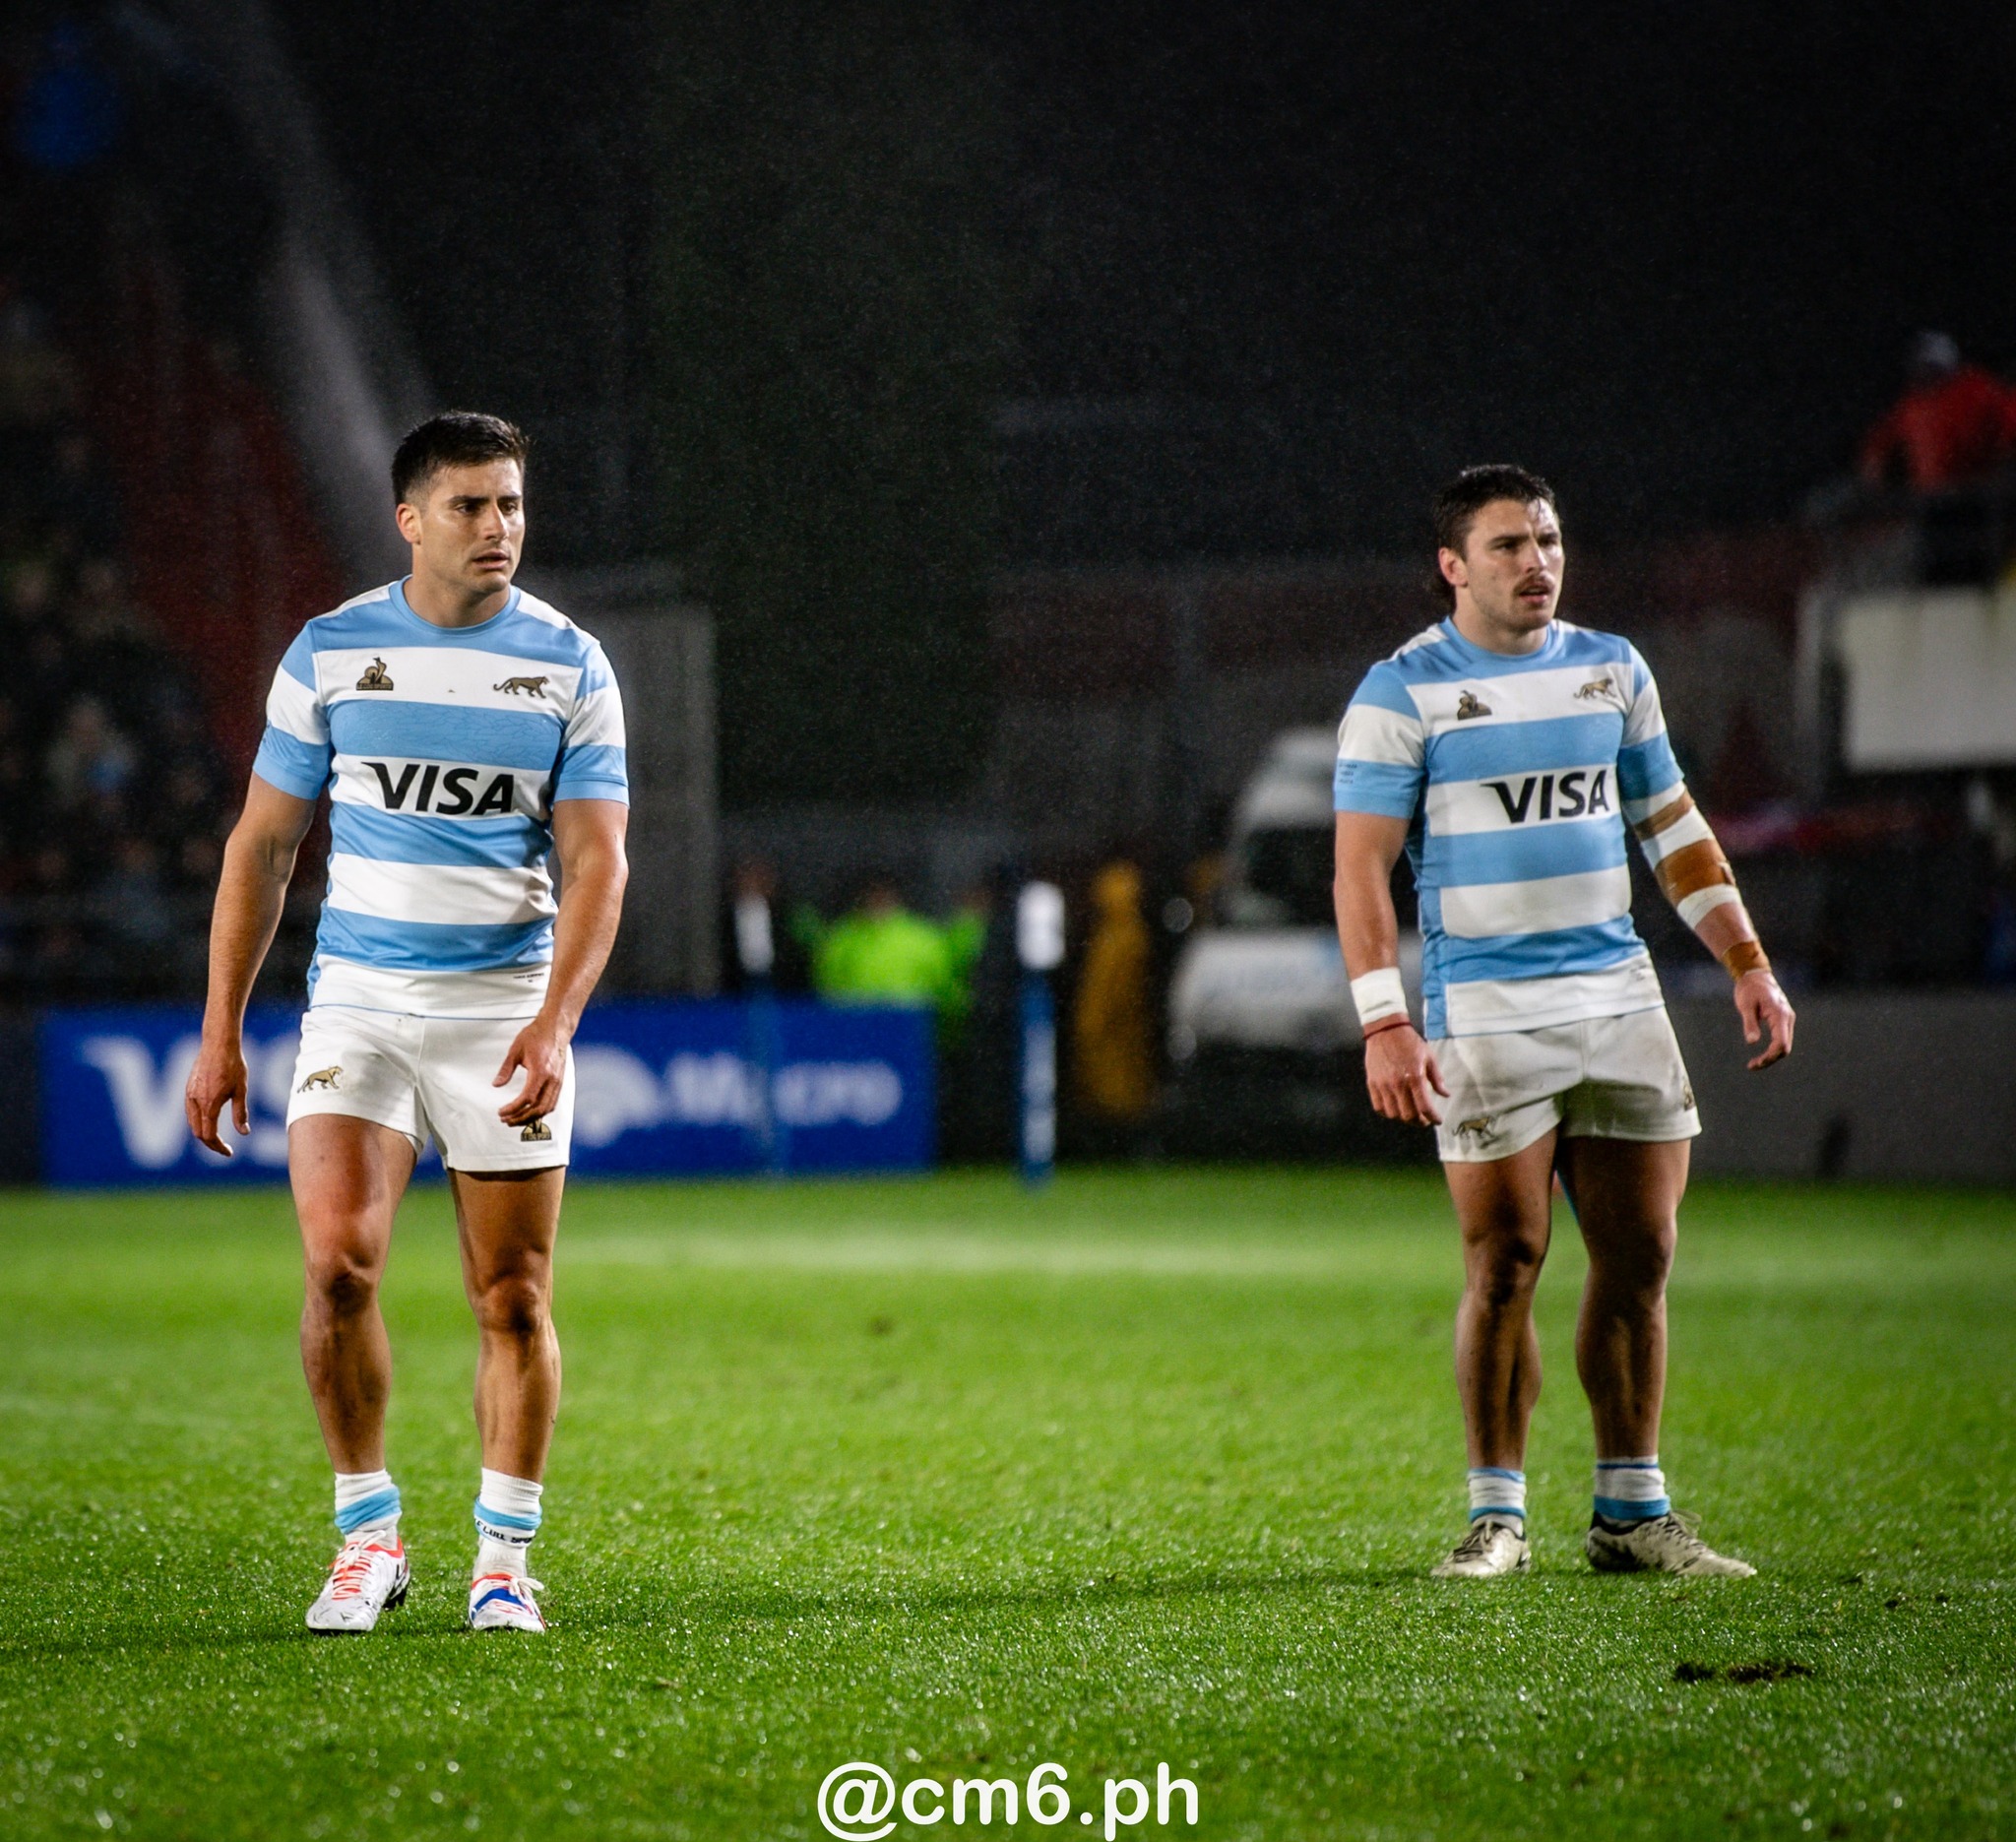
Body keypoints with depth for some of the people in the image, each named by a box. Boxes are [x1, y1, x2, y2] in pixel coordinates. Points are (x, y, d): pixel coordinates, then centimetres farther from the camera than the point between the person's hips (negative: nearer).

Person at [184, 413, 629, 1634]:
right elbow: (264, 845, 8)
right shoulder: (331, 652, 2)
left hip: (507, 1008, 0)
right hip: (359, 1000, 0)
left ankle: (507, 1559, 13)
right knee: (340, 1259, -16)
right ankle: (369, 1535, 1)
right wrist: (222, 1028, 4)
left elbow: (596, 862, -3)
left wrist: (553, 1023, -18)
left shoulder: (571, 666, 1)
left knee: (514, 1300, -1)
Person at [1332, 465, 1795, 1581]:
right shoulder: (1402, 694, -4)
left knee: (1641, 1258, 3)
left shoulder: (1611, 670, 12)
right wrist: (1383, 1023, -18)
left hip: (1620, 995, 5)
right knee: (1505, 1265, -7)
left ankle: (1631, 1512, 13)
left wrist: (1747, 964, 13)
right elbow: (1361, 869, -8)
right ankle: (1496, 1516, 4)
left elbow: (1673, 828, 19)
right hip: (1484, 1015, -5)